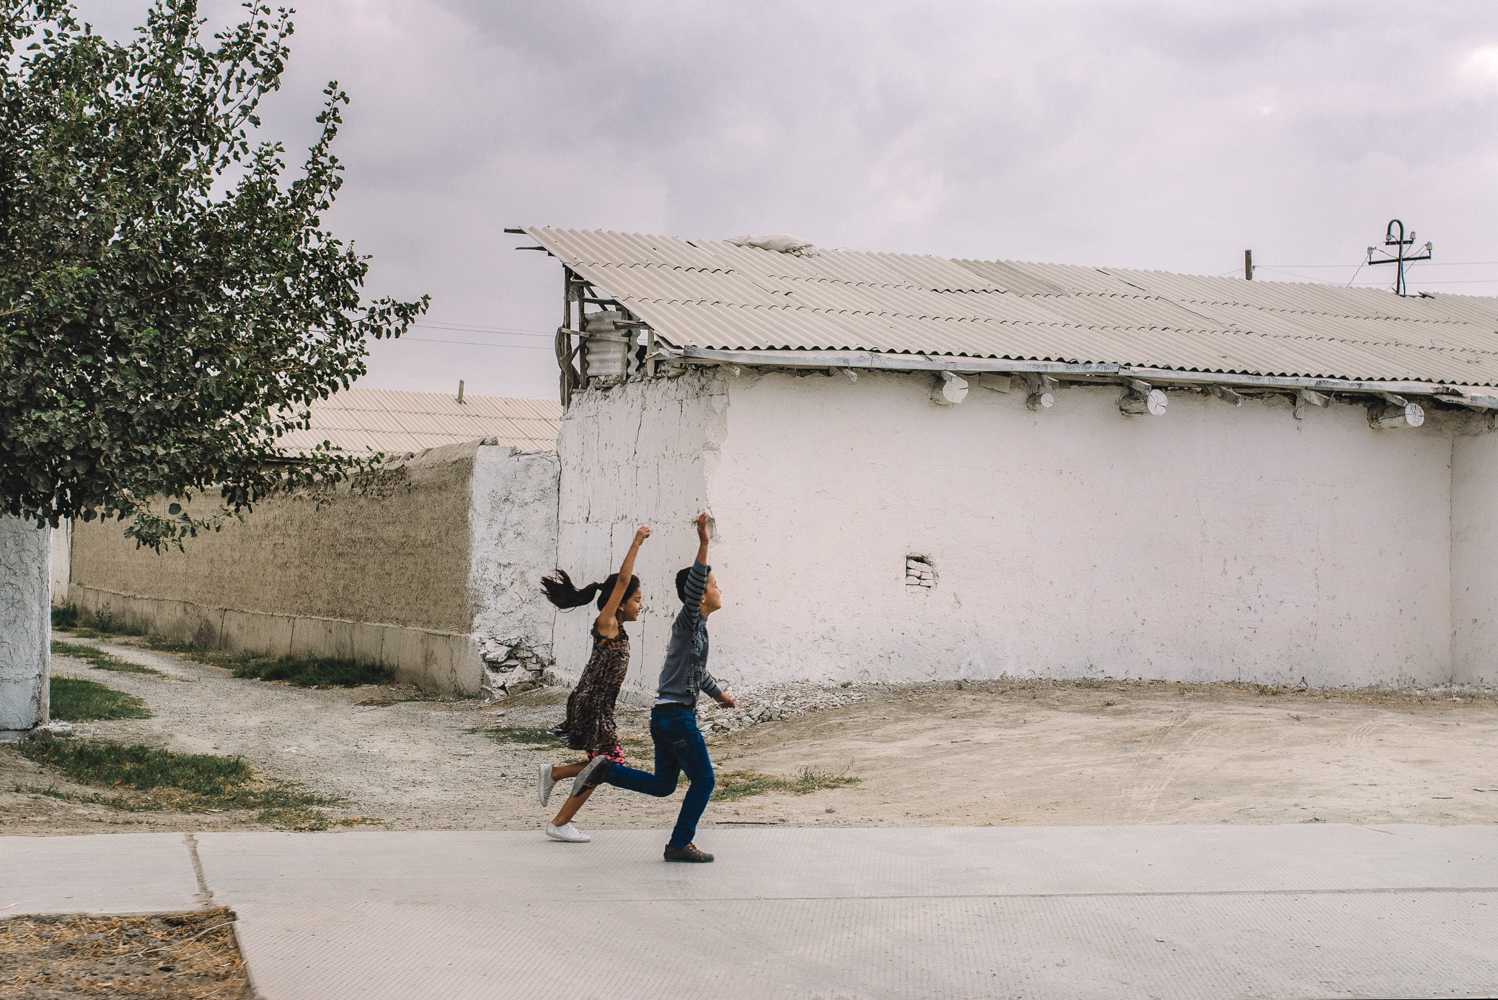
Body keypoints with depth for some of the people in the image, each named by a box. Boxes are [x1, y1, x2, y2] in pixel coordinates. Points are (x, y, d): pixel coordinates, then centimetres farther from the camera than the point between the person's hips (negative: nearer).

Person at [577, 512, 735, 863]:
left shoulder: (695, 627, 18)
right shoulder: (689, 622, -10)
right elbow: (692, 588, -31)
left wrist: (719, 693, 44)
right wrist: (703, 546, -41)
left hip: (665, 715, 9)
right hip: (678, 715, -9)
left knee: (663, 785, 15)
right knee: (703, 780, 0)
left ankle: (606, 771, 10)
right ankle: (680, 844, 5)